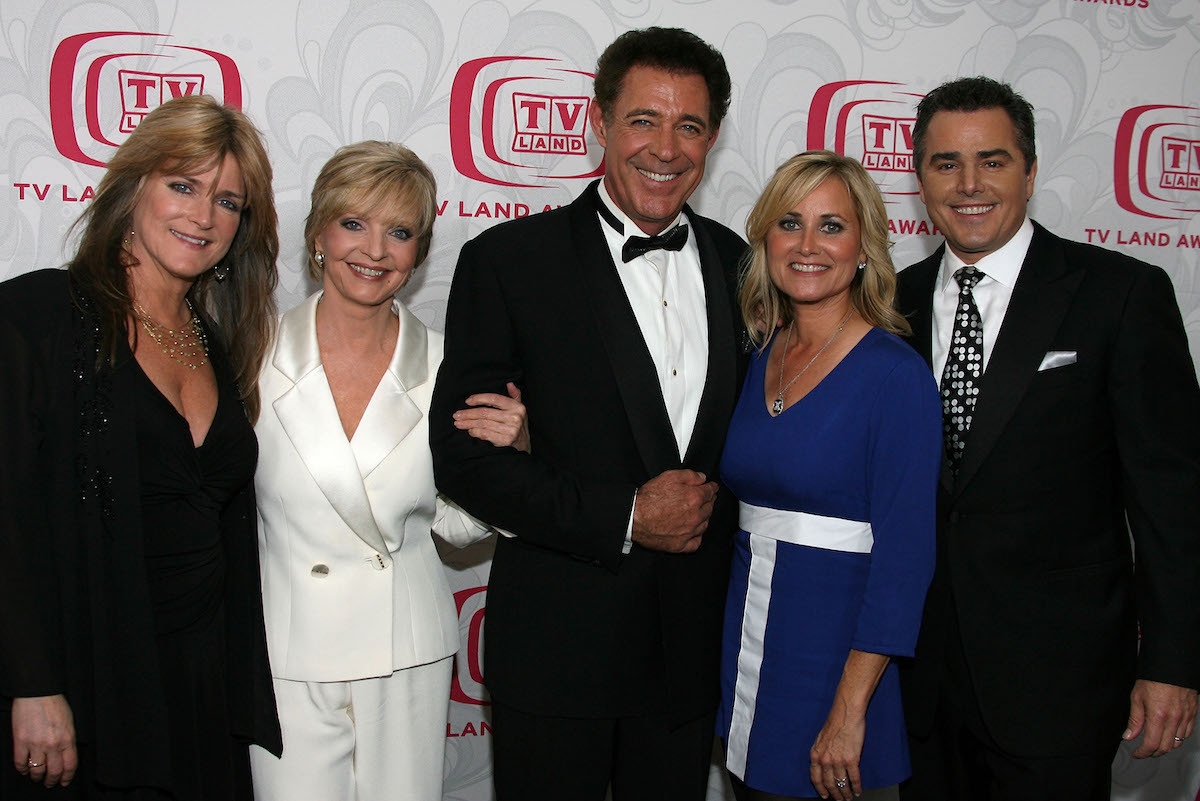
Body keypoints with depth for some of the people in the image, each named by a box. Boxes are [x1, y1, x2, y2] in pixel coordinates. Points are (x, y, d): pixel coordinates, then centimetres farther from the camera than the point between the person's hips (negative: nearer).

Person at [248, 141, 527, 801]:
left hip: (408, 659, 1)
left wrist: (507, 452, -12)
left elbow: (457, 522, 4)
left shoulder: (443, 367, -3)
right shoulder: (257, 355, -7)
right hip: (287, 654, -1)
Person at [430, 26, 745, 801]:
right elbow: (462, 454, -12)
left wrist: (710, 504, -5)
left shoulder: (734, 262, 6)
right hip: (557, 643, -4)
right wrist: (623, 518, -16)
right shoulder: (508, 260, -8)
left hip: (694, 642, 4)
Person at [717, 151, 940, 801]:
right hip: (746, 649, 6)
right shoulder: (762, 358, 5)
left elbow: (903, 557, -17)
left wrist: (851, 711, -19)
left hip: (832, 662, -6)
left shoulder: (896, 375, -14)